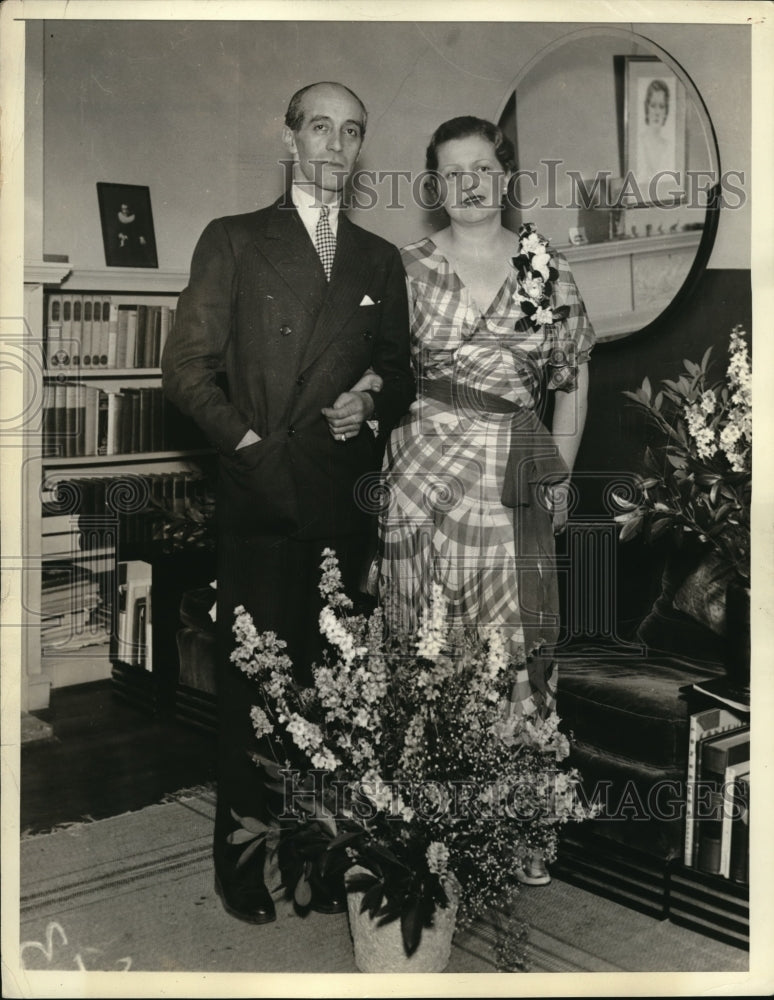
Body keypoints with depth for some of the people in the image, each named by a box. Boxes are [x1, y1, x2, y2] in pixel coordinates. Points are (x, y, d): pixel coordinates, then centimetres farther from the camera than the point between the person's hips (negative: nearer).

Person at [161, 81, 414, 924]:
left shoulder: (380, 260, 17)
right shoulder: (232, 241, 7)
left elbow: (400, 373, 20)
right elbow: (187, 367, 0)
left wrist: (371, 404, -2)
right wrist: (248, 442, -10)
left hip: (345, 499, 3)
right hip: (259, 497, -3)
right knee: (252, 682, 1)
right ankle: (243, 863, 14)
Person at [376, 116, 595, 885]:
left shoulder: (547, 270, 5)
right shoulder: (407, 268, 4)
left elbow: (573, 380, 10)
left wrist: (560, 474, 6)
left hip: (515, 482, 0)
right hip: (424, 471, 0)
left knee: (517, 648, -1)